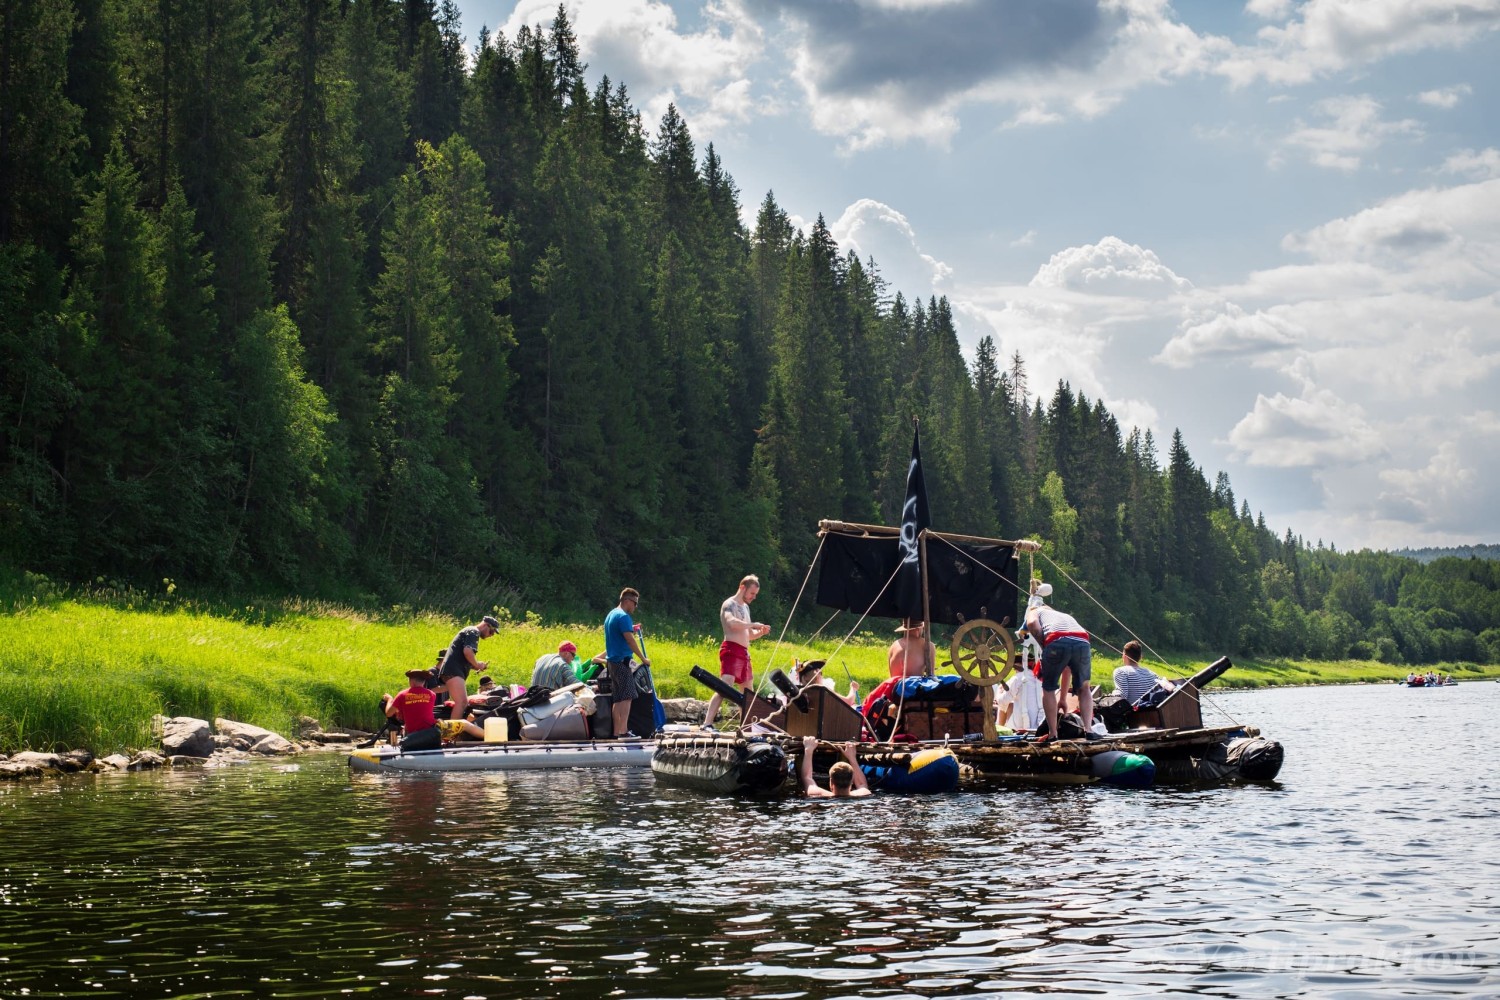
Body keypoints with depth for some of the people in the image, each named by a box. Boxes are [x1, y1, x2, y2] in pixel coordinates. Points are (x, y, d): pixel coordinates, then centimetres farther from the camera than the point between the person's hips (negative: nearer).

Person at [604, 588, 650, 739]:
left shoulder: (611, 615, 18)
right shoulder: (623, 616, -13)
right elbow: (630, 640, -18)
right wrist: (643, 659, -14)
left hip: (612, 661, 10)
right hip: (622, 661, -10)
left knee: (617, 698, 10)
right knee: (626, 697, -12)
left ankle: (617, 732, 10)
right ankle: (623, 731, -17)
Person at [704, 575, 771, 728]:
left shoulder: (745, 607, 23)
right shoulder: (730, 604, -5)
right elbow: (731, 622, -28)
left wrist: (761, 632, 8)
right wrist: (753, 624, -19)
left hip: (744, 653, 10)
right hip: (731, 650, -10)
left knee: (748, 692, 13)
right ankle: (707, 724, -28)